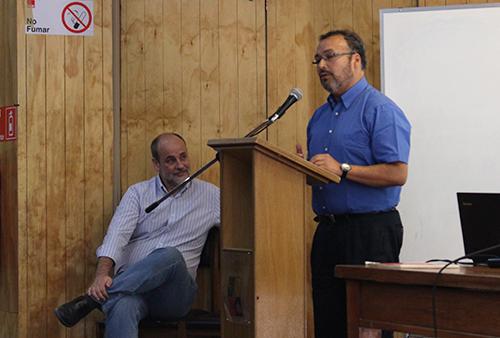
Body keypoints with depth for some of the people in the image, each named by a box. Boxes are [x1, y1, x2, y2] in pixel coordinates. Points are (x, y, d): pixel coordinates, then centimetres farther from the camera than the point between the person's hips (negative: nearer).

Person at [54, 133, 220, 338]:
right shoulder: (138, 193, 13)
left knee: (171, 256, -36)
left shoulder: (209, 194, 14)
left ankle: (90, 300, -30)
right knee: (123, 307, -38)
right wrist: (102, 275, -20)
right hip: (131, 282, 0)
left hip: (175, 290, 0)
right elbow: (117, 234, -2)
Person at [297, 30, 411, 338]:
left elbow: (397, 173, -17)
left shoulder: (381, 110, -8)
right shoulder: (320, 116, 19)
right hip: (328, 229, 8)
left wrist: (342, 169, -20)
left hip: (370, 230, -8)